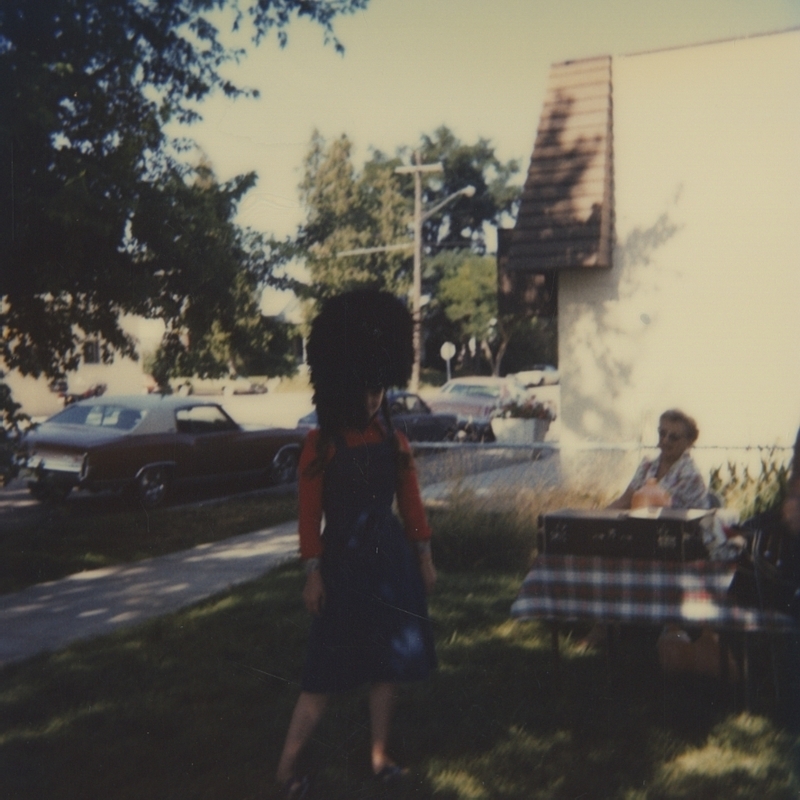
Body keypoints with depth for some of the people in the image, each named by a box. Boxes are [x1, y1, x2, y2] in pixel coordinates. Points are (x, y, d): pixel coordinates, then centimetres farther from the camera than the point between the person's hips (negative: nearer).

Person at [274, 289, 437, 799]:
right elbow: (310, 513, -9)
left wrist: (424, 560, 7)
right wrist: (313, 574, -11)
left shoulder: (395, 442, 4)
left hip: (392, 560, 5)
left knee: (390, 661, 9)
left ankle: (380, 756, 23)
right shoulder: (321, 444, -9)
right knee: (328, 669, -1)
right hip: (344, 563, -4)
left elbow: (412, 503, 9)